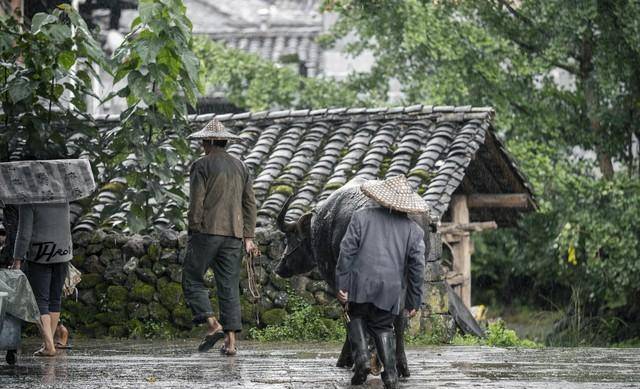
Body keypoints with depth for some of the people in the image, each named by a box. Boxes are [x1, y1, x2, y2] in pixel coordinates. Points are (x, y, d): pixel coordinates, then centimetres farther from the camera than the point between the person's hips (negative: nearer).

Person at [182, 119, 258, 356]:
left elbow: (196, 203, -10)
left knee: (192, 280, 4)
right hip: (234, 235, 5)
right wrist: (248, 237, 15)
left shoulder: (202, 166, -4)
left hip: (207, 231, -5)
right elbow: (250, 204, 13)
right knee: (229, 287, 6)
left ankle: (212, 324, -13)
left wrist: (193, 233, -4)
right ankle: (231, 341, 0)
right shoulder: (240, 167, 14)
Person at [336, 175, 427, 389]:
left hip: (361, 283, -2)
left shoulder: (362, 216, 2)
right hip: (391, 289, 2)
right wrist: (413, 301, 15)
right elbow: (417, 266, 8)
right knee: (383, 327, 18)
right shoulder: (413, 229, 7)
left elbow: (347, 250, -3)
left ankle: (361, 358, 0)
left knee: (356, 317, 21)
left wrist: (342, 284, 0)